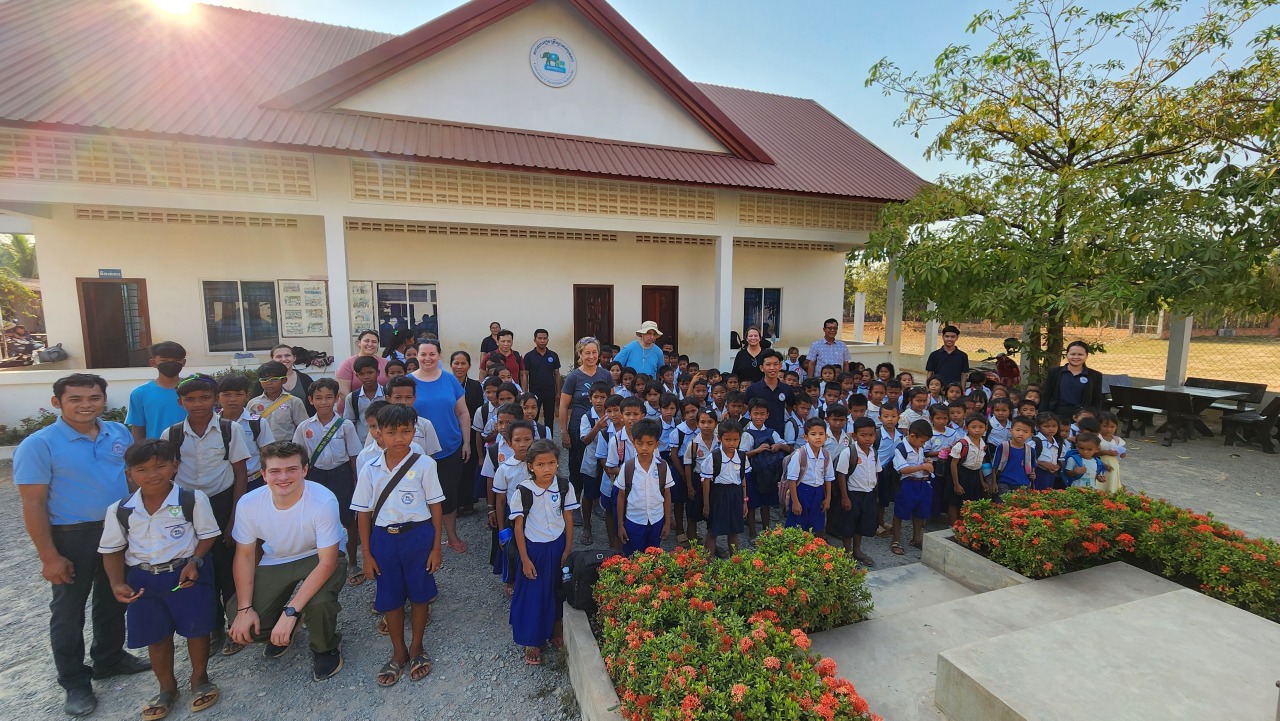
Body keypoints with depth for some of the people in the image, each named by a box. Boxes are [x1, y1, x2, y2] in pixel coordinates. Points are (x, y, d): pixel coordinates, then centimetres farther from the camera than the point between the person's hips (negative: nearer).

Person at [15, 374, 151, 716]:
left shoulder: (120, 433, -1)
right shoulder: (39, 444, -15)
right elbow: (33, 504, -14)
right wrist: (49, 557, -15)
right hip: (72, 537, -4)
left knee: (114, 601, 20)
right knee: (69, 610, 11)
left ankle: (110, 658, 40)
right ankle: (75, 681, 28)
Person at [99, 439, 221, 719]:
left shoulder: (193, 500, -12)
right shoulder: (120, 510, -2)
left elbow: (207, 535, -4)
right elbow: (113, 550, 8)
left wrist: (194, 562, -18)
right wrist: (118, 584, -4)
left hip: (187, 572, -3)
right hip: (143, 578, 3)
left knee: (196, 627, 0)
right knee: (156, 635, 12)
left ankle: (200, 678, 26)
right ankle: (167, 687, 35)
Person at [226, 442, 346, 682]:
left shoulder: (323, 501, -32)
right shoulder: (248, 504, -18)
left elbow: (327, 561, -27)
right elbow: (245, 554, -4)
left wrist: (291, 611, -31)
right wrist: (244, 609, -10)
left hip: (319, 560, -4)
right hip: (276, 563, 4)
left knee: (319, 602, -32)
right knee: (240, 623, -14)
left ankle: (325, 650, 4)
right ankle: (283, 630, 24)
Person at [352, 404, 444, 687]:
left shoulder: (423, 464, -10)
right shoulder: (370, 469, -3)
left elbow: (435, 506, -6)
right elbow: (363, 513, 3)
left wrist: (436, 547, -6)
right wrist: (367, 554, 3)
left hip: (418, 535, -2)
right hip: (384, 538, 3)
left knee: (419, 594, 12)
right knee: (390, 598, 16)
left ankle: (416, 647, 36)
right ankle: (399, 652, 38)